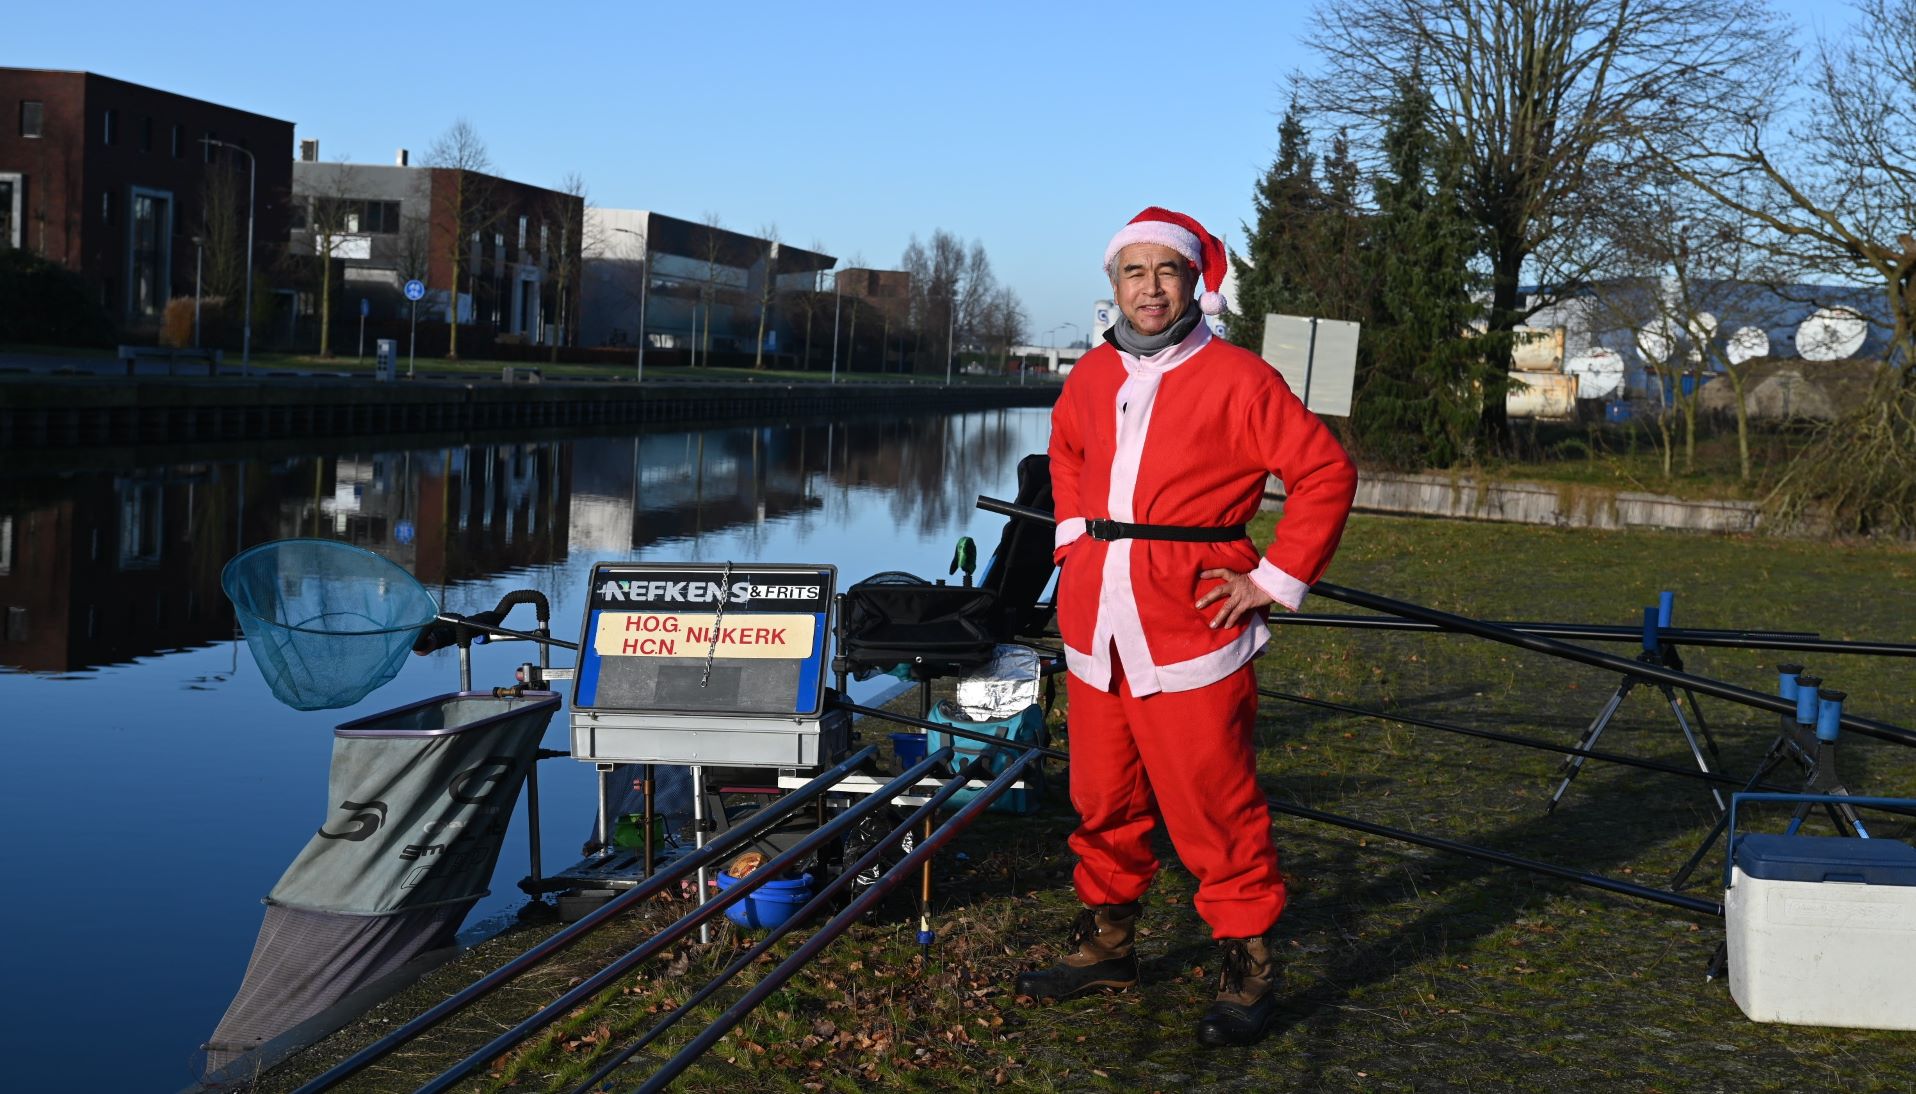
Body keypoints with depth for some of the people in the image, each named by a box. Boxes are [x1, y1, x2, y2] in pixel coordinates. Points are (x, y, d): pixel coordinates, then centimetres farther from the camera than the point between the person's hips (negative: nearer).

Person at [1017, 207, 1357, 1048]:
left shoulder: (1236, 378, -7)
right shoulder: (1091, 377, 11)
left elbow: (1326, 474, -7)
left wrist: (1277, 580, -9)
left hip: (1190, 630, -5)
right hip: (1096, 629, 6)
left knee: (1213, 810, -4)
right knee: (1102, 800, 13)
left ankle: (1248, 970, 9)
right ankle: (1104, 944, 28)